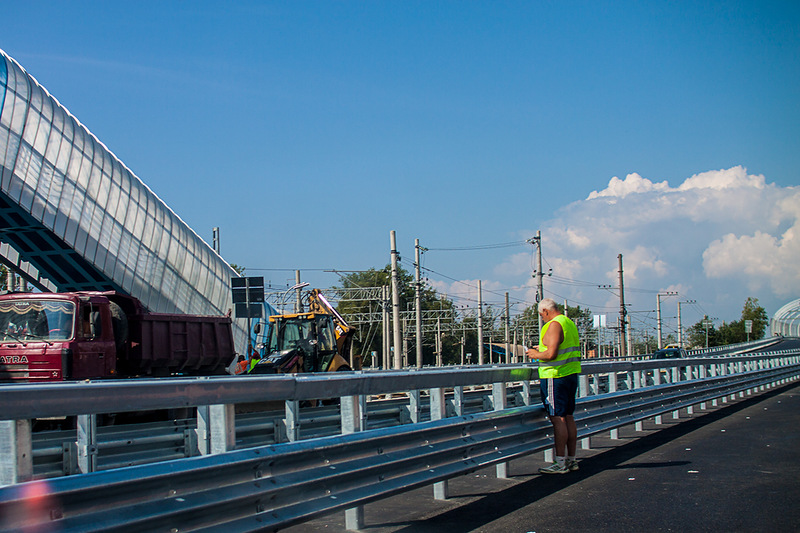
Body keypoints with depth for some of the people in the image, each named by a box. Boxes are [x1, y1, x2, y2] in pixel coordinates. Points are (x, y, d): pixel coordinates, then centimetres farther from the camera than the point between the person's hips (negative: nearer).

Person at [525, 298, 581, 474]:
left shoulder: (554, 325, -14)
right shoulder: (570, 324, 16)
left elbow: (551, 354, -24)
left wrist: (536, 355, -5)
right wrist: (542, 351, 23)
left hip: (555, 377, -10)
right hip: (571, 374, 10)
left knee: (557, 418, -8)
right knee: (568, 417, 12)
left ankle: (561, 463, -9)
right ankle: (571, 460, 15)